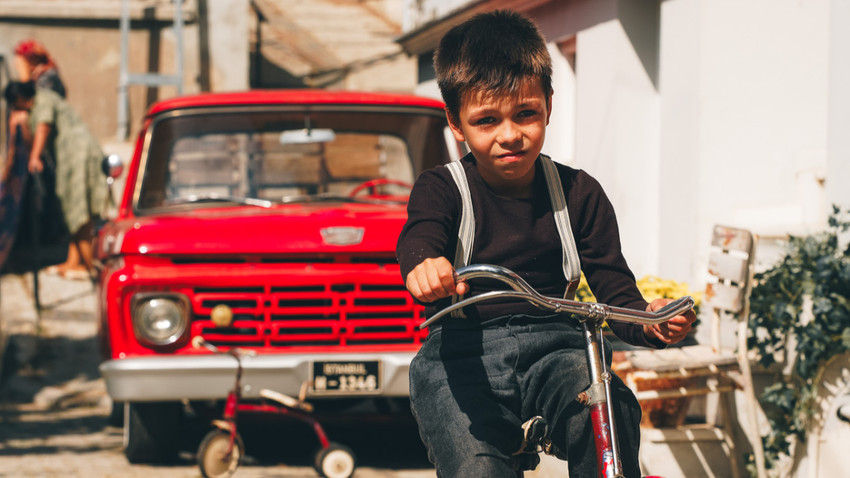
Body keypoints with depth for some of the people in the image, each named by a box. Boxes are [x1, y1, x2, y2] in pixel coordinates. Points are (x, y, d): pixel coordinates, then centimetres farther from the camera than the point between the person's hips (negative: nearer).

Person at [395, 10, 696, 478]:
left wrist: (649, 321, -19)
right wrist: (426, 266, -47)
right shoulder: (441, 189, 2)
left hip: (552, 345, 1)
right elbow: (419, 238, -20)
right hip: (462, 356, -1)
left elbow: (611, 284, 5)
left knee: (608, 413, -31)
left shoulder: (579, 193, 8)